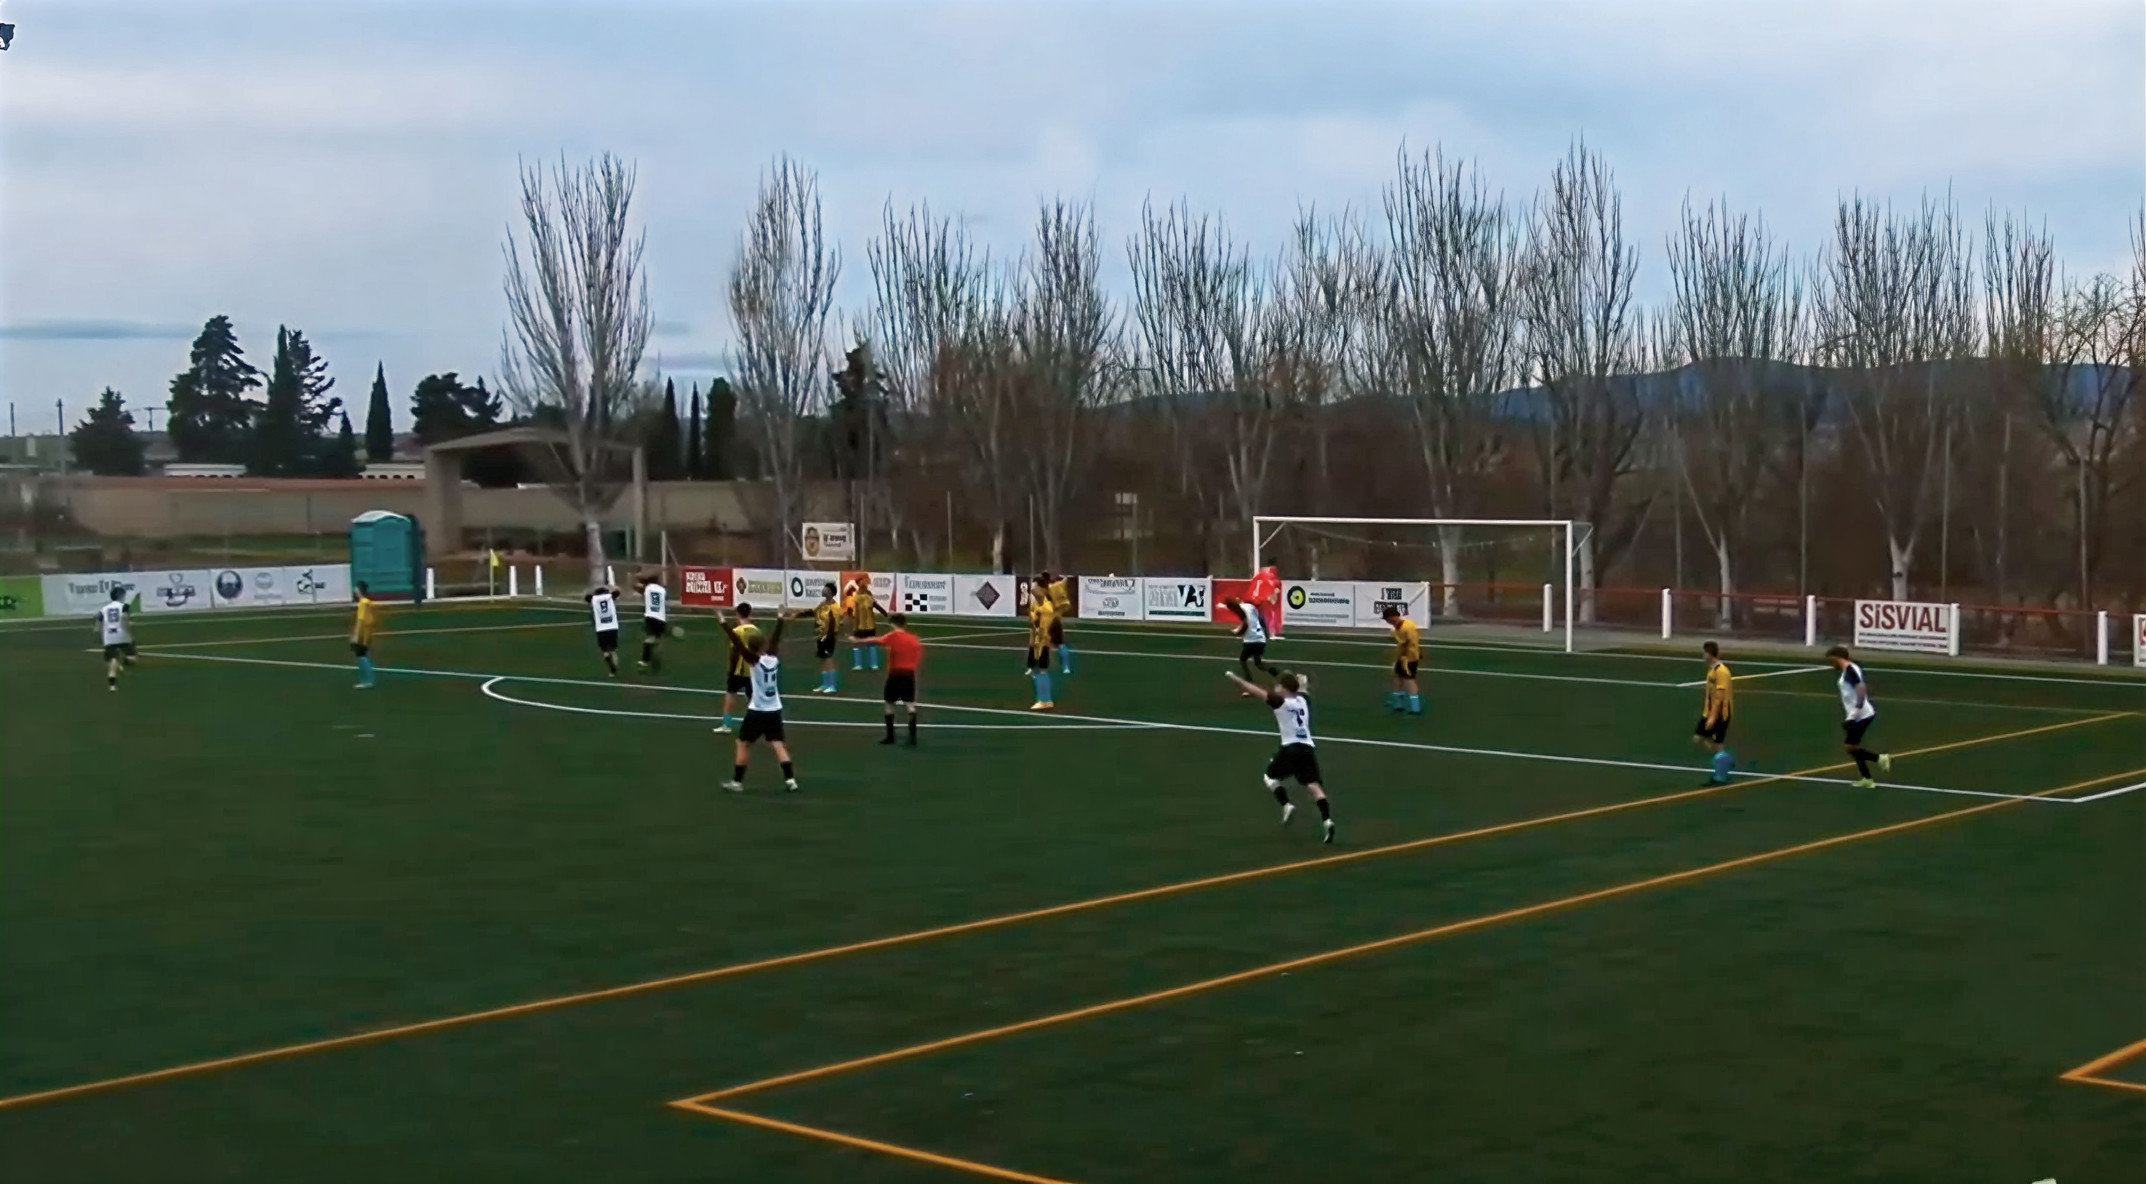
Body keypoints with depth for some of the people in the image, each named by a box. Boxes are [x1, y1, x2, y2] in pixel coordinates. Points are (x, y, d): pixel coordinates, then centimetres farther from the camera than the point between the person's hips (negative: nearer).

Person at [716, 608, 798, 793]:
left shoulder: (755, 661, -15)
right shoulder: (774, 659, 0)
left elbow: (738, 644, -21)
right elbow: (775, 640, 16)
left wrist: (723, 624, -21)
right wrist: (779, 621, 29)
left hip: (758, 711, -5)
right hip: (775, 710, 5)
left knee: (743, 744, 6)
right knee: (778, 744, 6)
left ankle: (737, 782, 8)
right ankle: (790, 779, -3)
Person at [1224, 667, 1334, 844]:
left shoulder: (1280, 701, -2)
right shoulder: (1303, 700, 14)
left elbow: (1256, 690, -1)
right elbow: (1303, 690, 39)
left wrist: (1233, 677, 5)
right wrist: (1302, 681, 58)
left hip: (1291, 747, -5)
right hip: (1308, 747, 5)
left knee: (1270, 776, 18)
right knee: (1314, 785, -5)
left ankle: (1287, 805, -5)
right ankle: (1327, 820, -23)